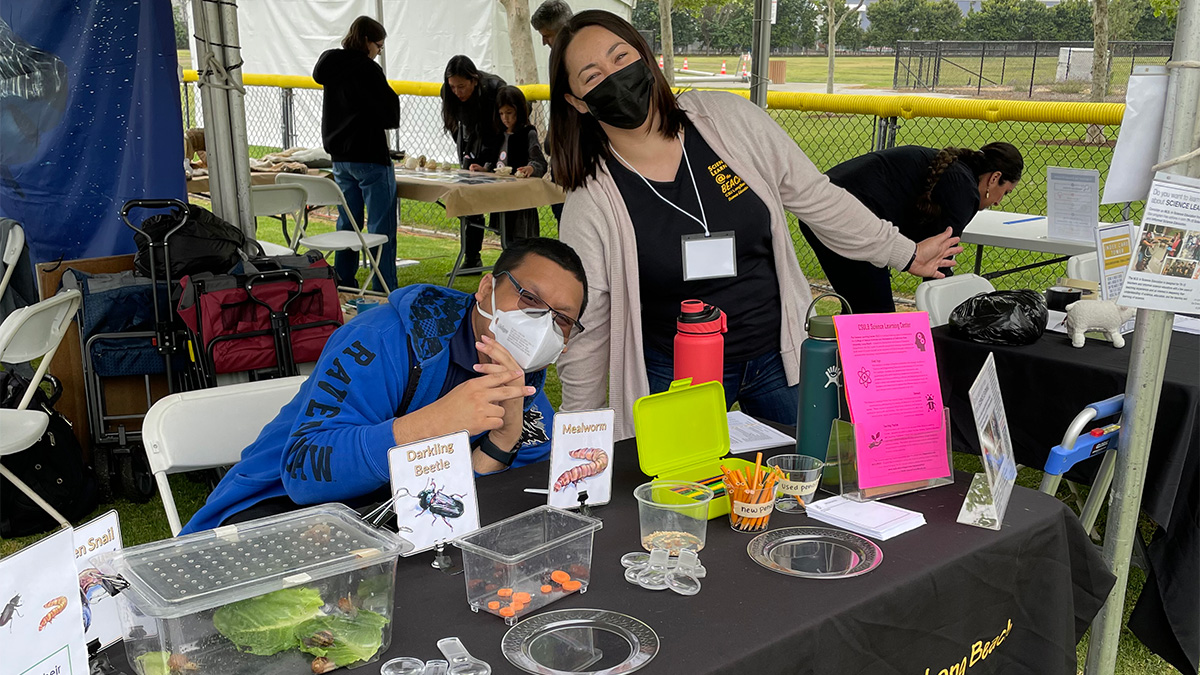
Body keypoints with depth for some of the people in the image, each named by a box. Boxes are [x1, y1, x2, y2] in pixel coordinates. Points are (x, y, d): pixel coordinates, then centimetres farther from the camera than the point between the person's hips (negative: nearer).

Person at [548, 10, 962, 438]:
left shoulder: (729, 119, -10)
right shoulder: (590, 202, -15)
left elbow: (816, 198, 2)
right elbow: (586, 335, -6)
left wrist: (905, 254, 9)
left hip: (781, 355, 3)